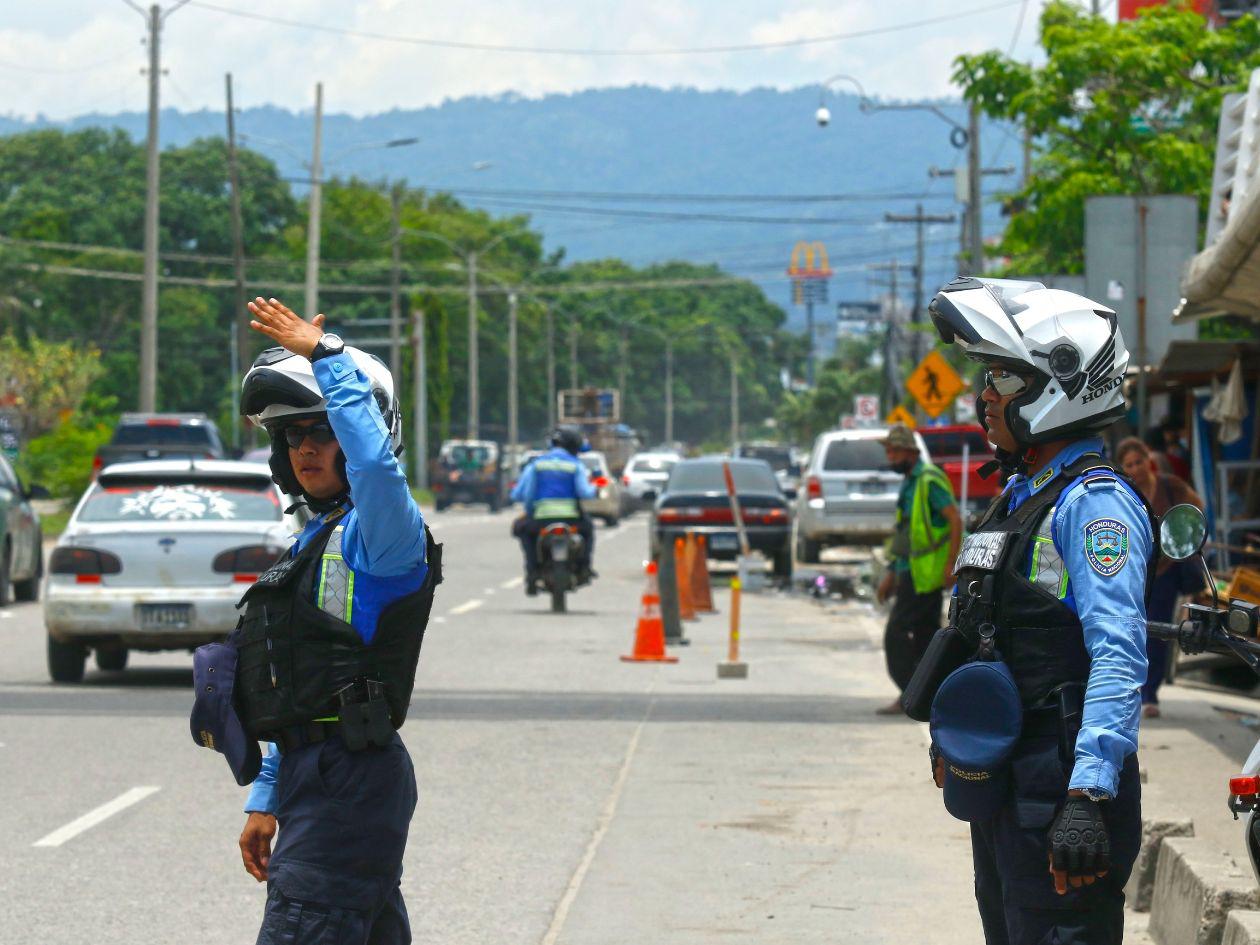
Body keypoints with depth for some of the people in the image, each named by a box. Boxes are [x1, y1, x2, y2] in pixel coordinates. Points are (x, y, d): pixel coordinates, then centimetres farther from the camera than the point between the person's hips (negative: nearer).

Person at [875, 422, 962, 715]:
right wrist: (891, 574, 23)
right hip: (911, 570, 10)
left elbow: (956, 520, -19)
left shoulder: (929, 480, -13)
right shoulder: (910, 482, 18)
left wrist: (950, 565, -22)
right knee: (926, 634, 9)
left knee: (897, 632, -10)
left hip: (923, 573, -10)